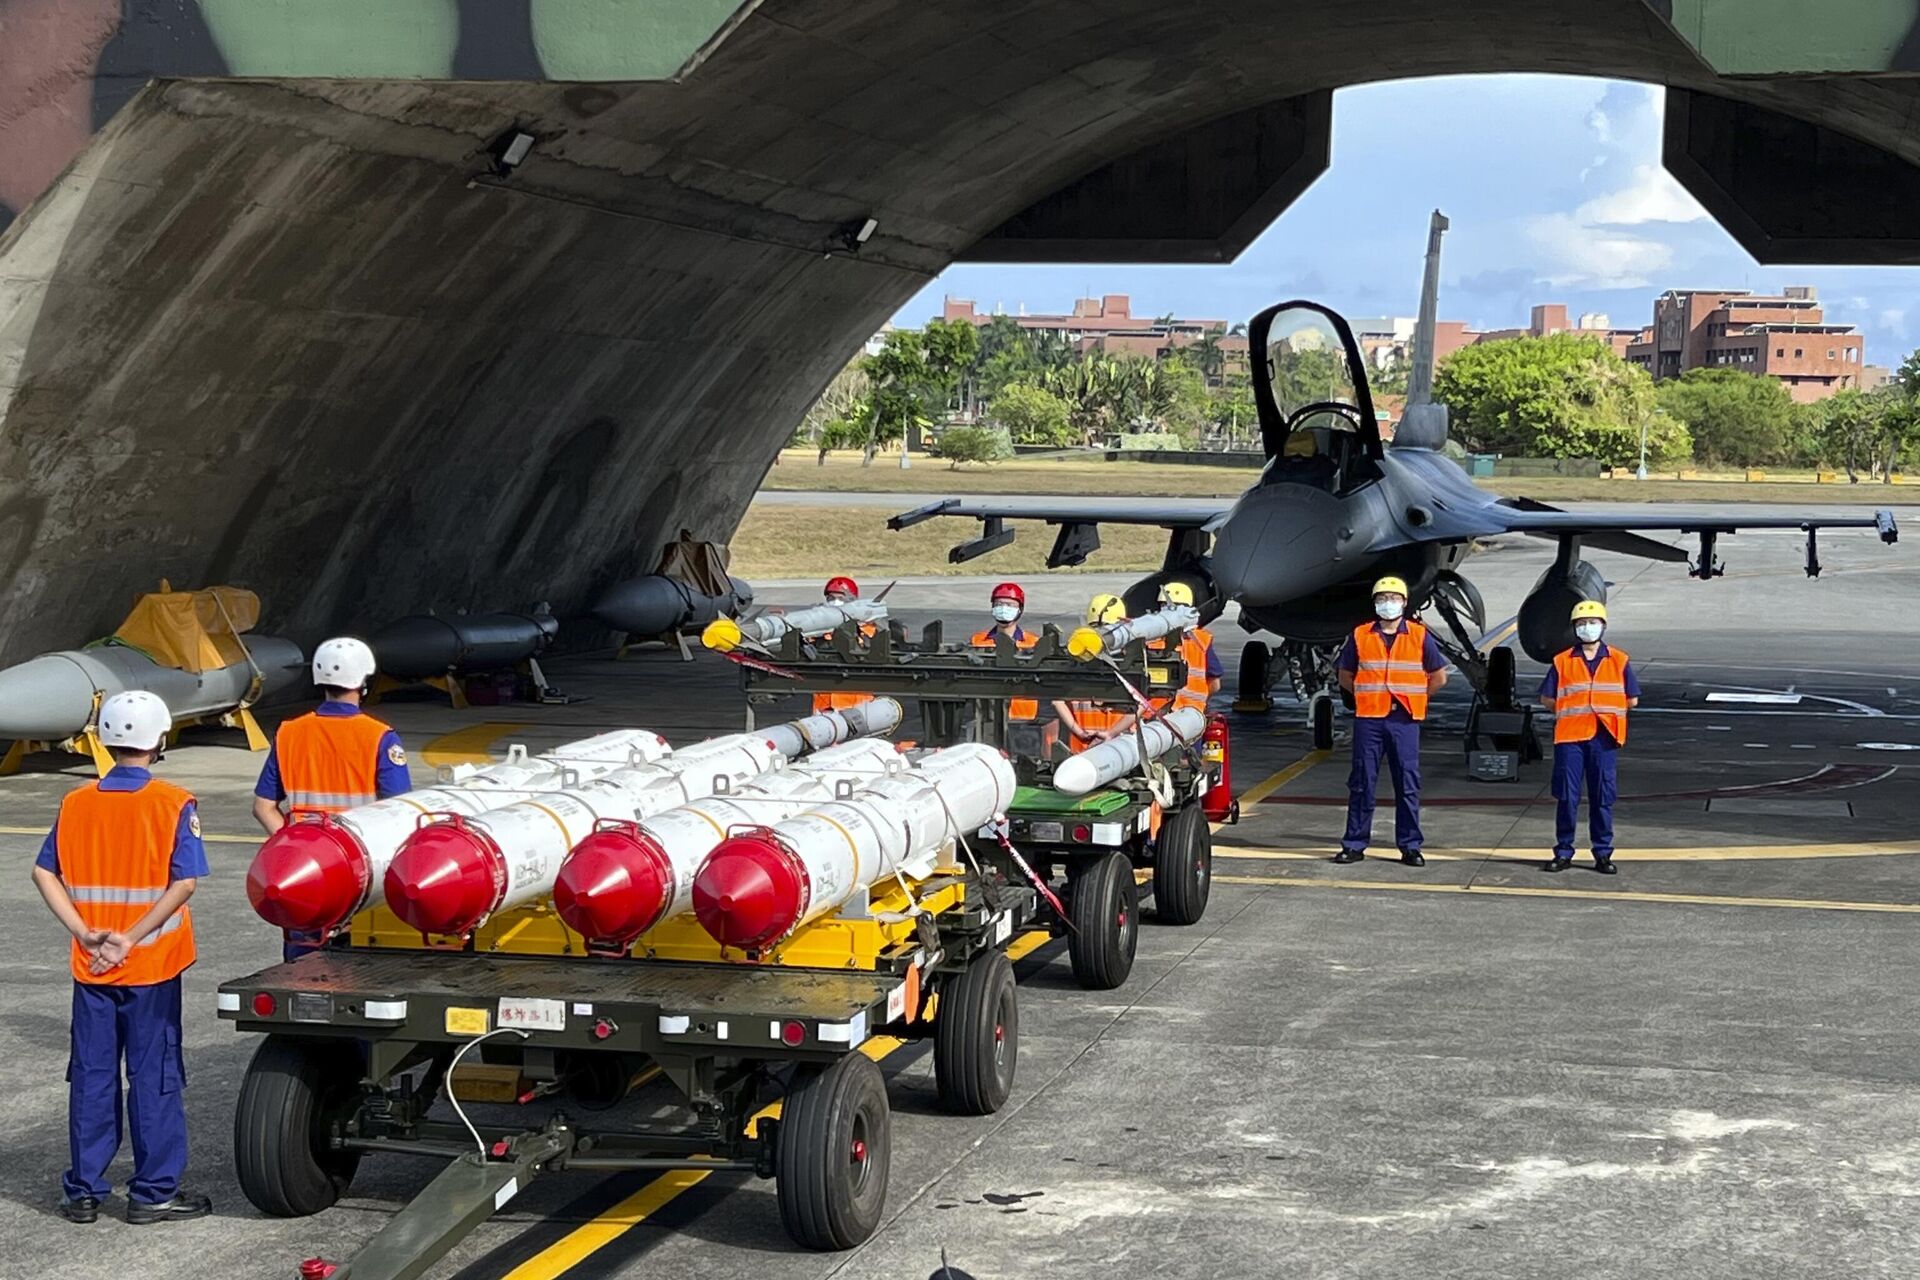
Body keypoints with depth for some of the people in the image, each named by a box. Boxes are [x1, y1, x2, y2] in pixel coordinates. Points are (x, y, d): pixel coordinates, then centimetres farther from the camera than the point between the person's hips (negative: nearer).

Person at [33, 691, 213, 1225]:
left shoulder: (76, 803, 3)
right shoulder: (172, 804, -9)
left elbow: (44, 872, -1)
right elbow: (185, 882, -17)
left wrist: (84, 932, -6)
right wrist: (132, 938, -14)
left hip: (91, 968, 4)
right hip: (152, 968, -4)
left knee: (91, 1076, 11)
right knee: (154, 1077, 5)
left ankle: (84, 1191, 17)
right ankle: (154, 1193, 9)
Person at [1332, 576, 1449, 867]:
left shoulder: (1420, 636, 5)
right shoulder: (1360, 636, 7)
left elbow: (1438, 677, 11)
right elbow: (1345, 676, 15)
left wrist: (1413, 698, 7)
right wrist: (1369, 696, 8)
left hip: (1404, 720, 0)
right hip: (1368, 719, 1)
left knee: (1408, 785, 1)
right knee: (1362, 783, 2)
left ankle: (1410, 846, 7)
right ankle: (1354, 845, 8)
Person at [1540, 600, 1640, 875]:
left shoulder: (1619, 661, 6)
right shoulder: (1562, 661, 5)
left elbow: (1632, 699, 8)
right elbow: (1547, 698, 7)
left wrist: (1606, 709, 6)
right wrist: (1569, 712, 2)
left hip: (1603, 738, 0)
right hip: (1569, 737, 0)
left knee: (1603, 797, 3)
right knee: (1566, 797, 1)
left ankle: (1603, 853, 11)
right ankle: (1563, 852, 9)